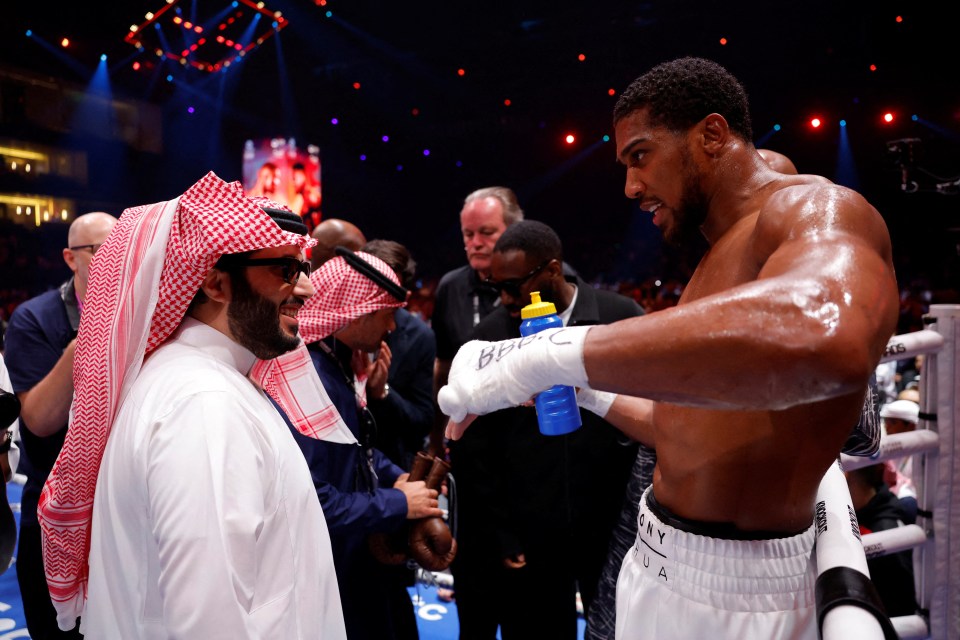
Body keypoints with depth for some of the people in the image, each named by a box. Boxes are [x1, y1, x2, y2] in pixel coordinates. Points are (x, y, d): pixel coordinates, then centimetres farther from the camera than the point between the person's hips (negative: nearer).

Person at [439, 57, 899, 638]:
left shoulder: (814, 209, -17)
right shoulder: (721, 257, 13)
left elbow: (828, 334, -43)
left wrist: (549, 356, -40)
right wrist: (592, 394, 11)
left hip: (732, 593, -8)